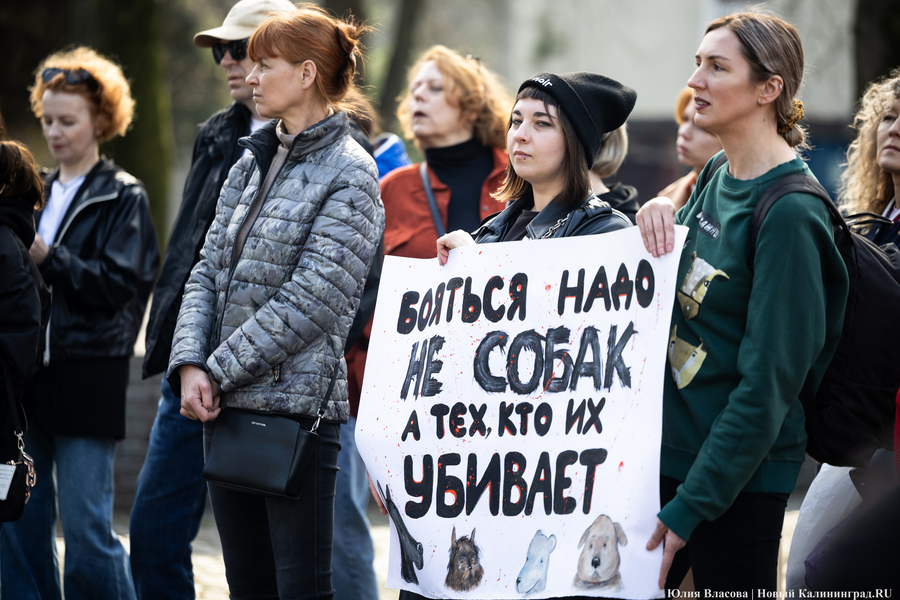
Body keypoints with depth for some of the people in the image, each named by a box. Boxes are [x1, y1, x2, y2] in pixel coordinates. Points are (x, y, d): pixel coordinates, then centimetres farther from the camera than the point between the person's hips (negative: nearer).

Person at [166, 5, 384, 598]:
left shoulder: (349, 176, -8)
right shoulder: (252, 164, 15)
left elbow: (311, 299, -15)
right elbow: (209, 272, 12)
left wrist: (219, 371, -13)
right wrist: (191, 364, -4)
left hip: (296, 404, -7)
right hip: (224, 404, 7)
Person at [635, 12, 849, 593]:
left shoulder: (790, 213, -18)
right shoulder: (717, 178, 6)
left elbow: (768, 384, -20)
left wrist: (689, 507, -20)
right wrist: (658, 213, 0)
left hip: (738, 476, -8)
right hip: (668, 447, 8)